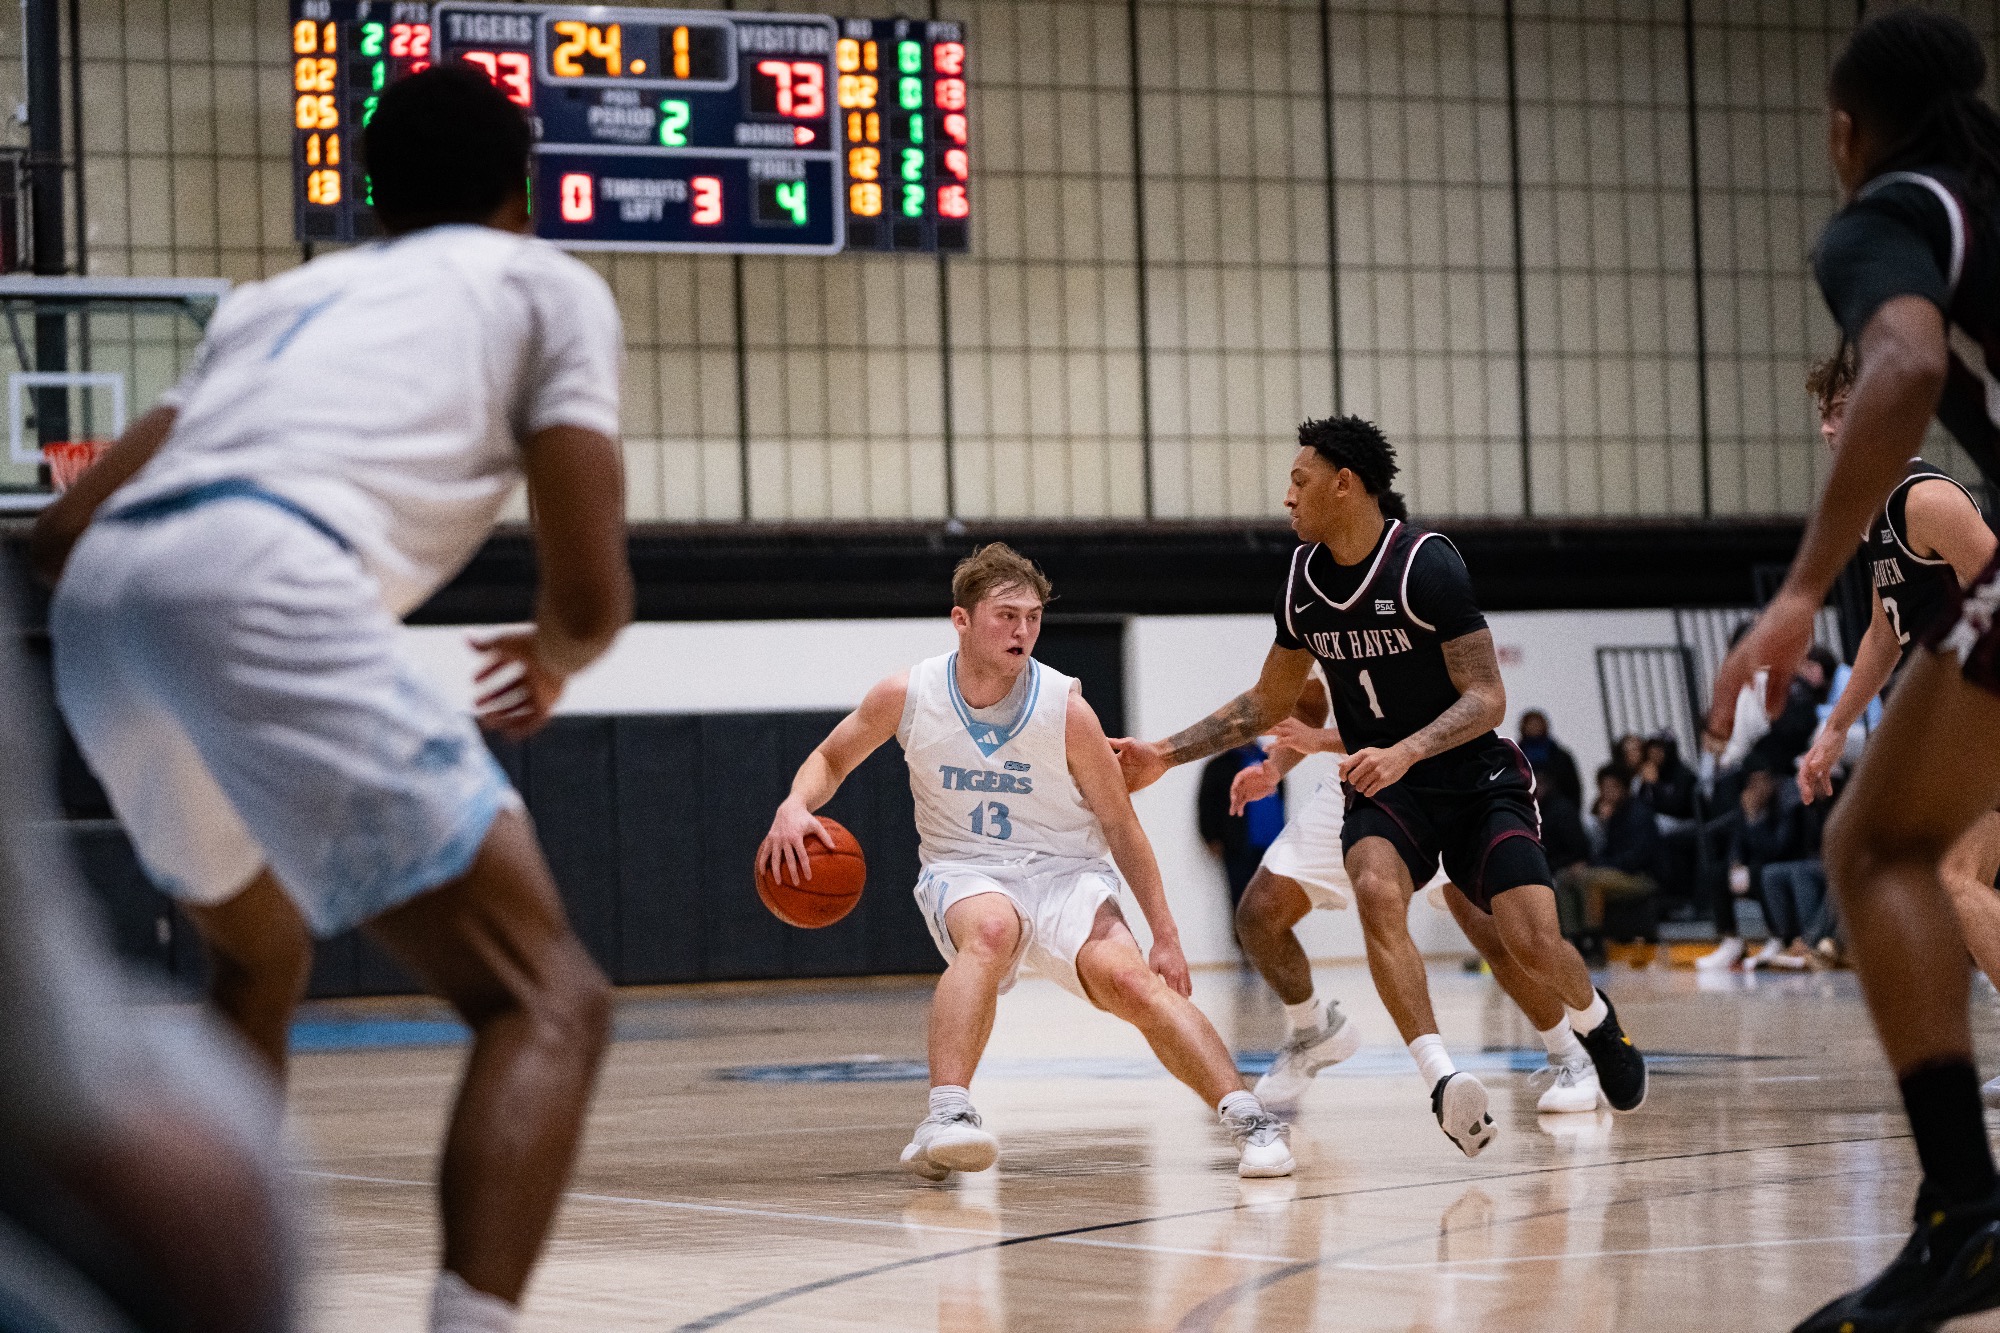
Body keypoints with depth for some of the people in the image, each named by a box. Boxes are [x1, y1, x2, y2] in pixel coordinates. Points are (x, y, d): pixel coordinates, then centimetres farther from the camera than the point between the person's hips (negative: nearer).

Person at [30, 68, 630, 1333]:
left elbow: (65, 529, 28)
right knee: (549, 1003, -4)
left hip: (99, 607, 7)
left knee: (262, 956, 34)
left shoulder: (283, 295, 35)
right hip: (263, 586, -6)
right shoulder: (546, 282, 21)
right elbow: (592, 590, 10)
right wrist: (557, 656, 34)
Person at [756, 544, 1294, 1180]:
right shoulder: (907, 695, -8)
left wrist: (1166, 935, -3)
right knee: (990, 930, -37)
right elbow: (831, 759, 10)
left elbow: (1120, 827, -3)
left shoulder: (1065, 709, -12)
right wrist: (794, 807, -13)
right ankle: (945, 1117, -47)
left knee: (1129, 977, -27)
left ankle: (1246, 1117, -25)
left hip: (1064, 872, 0)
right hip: (962, 871, 0)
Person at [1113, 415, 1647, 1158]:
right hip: (1385, 789, 4)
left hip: (1477, 777, -4)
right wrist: (1166, 755, 10)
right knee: (1375, 889, -30)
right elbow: (1268, 702, 16)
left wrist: (1405, 752, -34)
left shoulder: (1426, 565, -17)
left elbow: (1487, 698, -19)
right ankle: (1442, 1081, -34)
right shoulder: (1304, 577, 2)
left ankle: (1595, 1021, 21)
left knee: (1535, 943, -16)